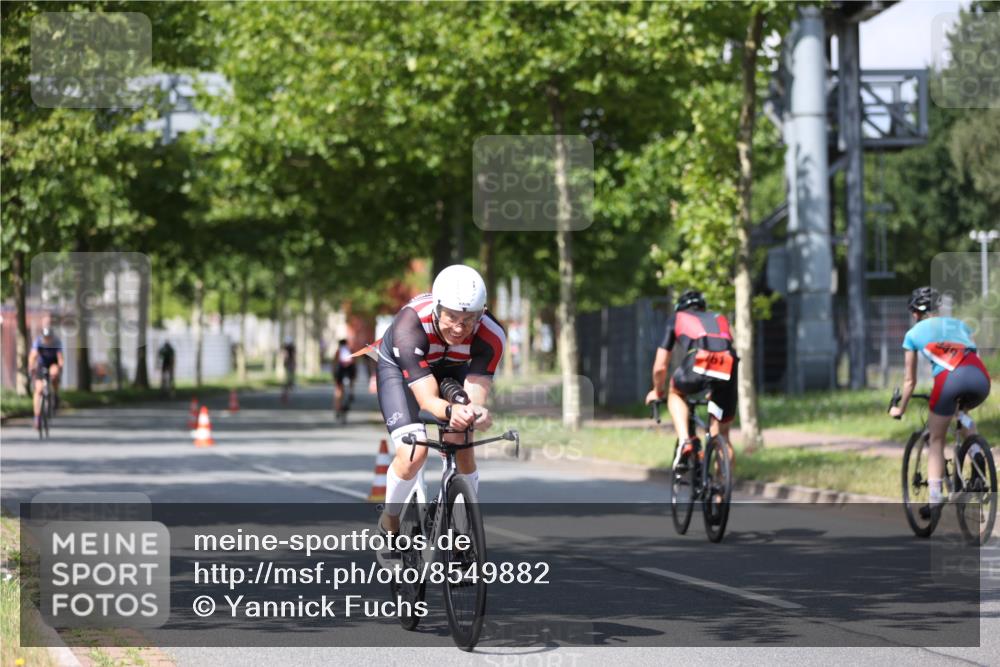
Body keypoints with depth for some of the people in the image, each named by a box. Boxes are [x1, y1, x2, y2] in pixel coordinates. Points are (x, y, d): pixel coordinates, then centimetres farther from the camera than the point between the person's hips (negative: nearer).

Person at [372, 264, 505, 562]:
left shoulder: (491, 335, -33)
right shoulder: (410, 326, -41)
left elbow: (475, 395, -39)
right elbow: (427, 398, -45)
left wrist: (475, 412, -63)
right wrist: (451, 411, -67)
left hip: (451, 369, 3)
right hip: (398, 369, -3)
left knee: (464, 451, -11)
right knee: (413, 452, -22)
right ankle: (389, 523, 3)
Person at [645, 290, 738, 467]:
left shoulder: (677, 319, 30)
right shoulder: (720, 319, 38)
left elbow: (660, 367, 30)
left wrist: (657, 391, 48)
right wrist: (713, 390, 61)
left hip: (698, 366, -2)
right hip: (727, 371, 2)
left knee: (676, 393, 31)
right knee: (721, 435, 17)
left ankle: (685, 440, 10)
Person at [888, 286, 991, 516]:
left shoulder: (913, 333, 26)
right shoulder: (958, 324, 33)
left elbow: (910, 381, 28)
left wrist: (900, 409, 43)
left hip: (949, 379, -3)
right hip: (981, 379, 3)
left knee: (936, 440, 15)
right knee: (962, 412, 37)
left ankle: (935, 499, 5)